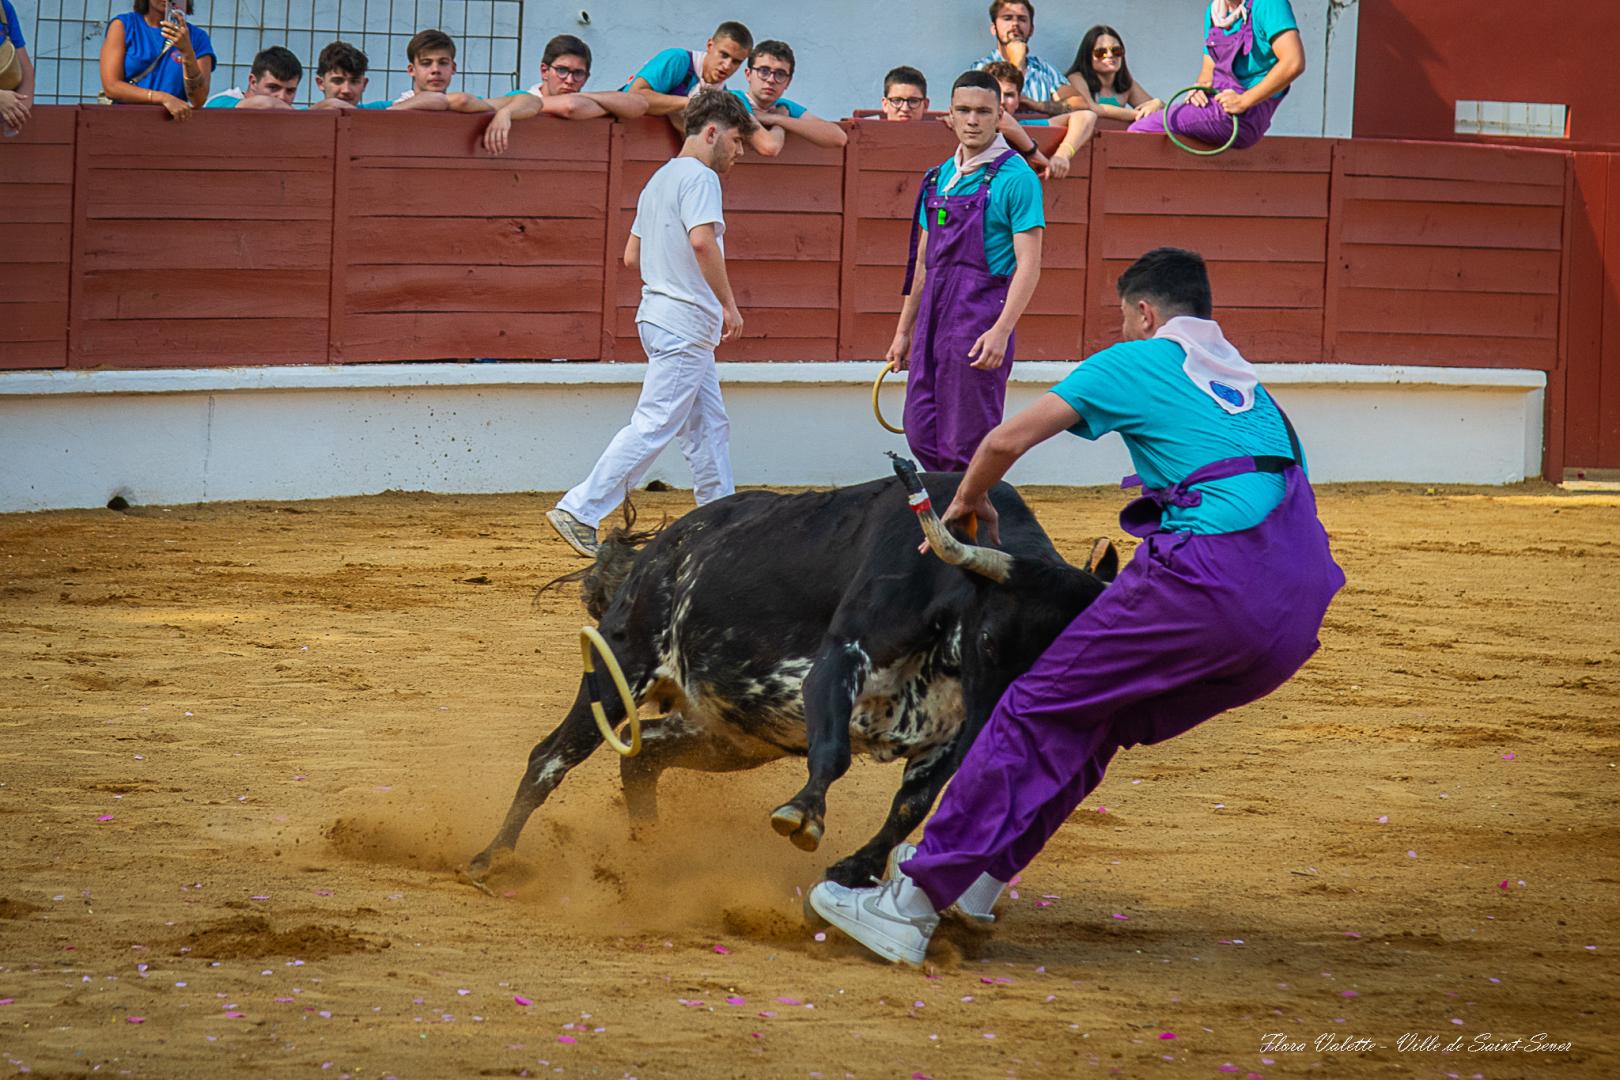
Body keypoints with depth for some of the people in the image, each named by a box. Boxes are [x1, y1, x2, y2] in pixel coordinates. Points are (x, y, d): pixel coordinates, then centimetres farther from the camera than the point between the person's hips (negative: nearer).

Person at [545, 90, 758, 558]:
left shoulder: (659, 181, 20)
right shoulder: (699, 176, -10)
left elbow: (632, 256, 21)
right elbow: (702, 240, -25)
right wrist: (729, 305, -21)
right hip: (683, 324, -11)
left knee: (710, 427, 13)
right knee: (654, 426, -10)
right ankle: (579, 511, -12)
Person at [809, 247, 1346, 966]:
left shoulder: (1136, 363, 12)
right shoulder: (1247, 383, 33)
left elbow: (1008, 440, 6)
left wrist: (966, 504, 26)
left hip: (1212, 571, -7)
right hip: (1297, 619, 7)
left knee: (1039, 709, -2)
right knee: (1103, 713, 22)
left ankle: (911, 905, -6)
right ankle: (979, 873, 26)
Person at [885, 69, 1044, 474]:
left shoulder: (1015, 177, -7)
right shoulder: (938, 178, 15)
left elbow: (1028, 264, -13)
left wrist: (1001, 330, -24)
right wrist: (904, 330, 20)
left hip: (981, 320, -7)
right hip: (934, 319, 7)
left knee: (969, 442, -6)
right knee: (921, 431, 7)